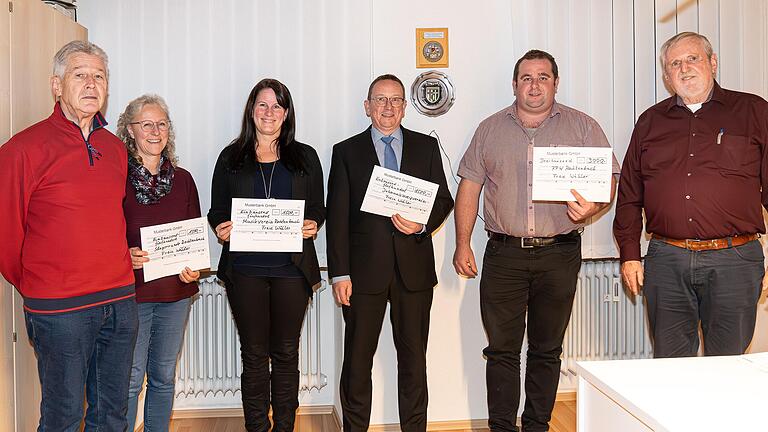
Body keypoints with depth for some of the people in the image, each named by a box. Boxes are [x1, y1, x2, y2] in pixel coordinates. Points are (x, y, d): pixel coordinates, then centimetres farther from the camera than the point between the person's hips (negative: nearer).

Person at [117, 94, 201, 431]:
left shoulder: (182, 179, 7)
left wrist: (194, 267, -5)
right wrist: (125, 256, -21)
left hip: (176, 291, 4)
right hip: (130, 290, -4)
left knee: (164, 376, 15)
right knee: (129, 380, 2)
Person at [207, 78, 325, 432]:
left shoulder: (305, 157, 10)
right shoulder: (231, 158, 9)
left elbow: (318, 208, 10)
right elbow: (217, 211, 10)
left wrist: (312, 225, -10)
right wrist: (221, 228, -11)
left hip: (292, 267, 0)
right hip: (245, 268, 0)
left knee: (286, 353, 7)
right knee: (254, 354, 7)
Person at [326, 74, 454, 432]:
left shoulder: (426, 146, 10)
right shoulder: (347, 151, 5)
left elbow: (444, 199, 11)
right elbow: (337, 216, 0)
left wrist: (423, 224, -11)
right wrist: (340, 274, -6)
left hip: (414, 267, 1)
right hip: (365, 269, -1)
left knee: (414, 356, 10)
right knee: (357, 358, 8)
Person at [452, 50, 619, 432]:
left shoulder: (582, 127, 6)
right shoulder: (490, 129, 10)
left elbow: (607, 179, 3)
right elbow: (469, 187, 9)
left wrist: (592, 206, -19)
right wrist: (462, 244, 3)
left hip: (559, 254, 0)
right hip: (503, 253, 1)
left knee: (547, 350, 10)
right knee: (501, 349, 2)